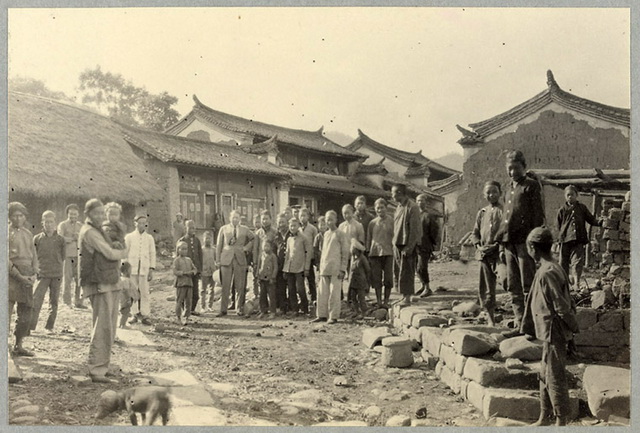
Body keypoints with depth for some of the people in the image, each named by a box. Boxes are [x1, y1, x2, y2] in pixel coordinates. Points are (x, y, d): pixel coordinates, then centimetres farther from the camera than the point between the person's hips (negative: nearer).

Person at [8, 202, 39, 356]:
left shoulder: (28, 234, 15)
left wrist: (34, 274, 1)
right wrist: (19, 276, -15)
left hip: (27, 278, 6)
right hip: (12, 276, -6)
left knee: (25, 316, 10)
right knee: (7, 311, -12)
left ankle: (18, 346, 21)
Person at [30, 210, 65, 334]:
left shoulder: (60, 239, 3)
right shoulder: (37, 239, 2)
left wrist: (57, 269, 3)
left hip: (57, 275, 1)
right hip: (42, 275, -1)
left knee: (54, 303, 6)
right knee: (36, 301, -8)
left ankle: (49, 327, 16)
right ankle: (31, 326, -1)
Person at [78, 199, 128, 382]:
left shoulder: (98, 231, 21)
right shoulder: (89, 232, -11)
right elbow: (111, 254, -15)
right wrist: (124, 252, 2)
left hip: (111, 284, 10)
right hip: (99, 285, -10)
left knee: (110, 327, 13)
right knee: (103, 327, -12)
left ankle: (103, 365, 22)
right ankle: (96, 369, -8)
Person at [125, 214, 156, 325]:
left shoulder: (149, 238, 10)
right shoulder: (129, 237, 8)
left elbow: (152, 254, 10)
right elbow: (124, 252, 8)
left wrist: (151, 269, 3)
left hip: (144, 269, 0)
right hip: (132, 269, 0)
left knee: (145, 292, -4)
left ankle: (145, 315, 0)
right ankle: (134, 314, 11)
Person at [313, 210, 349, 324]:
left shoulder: (340, 234, -2)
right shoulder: (325, 234, 16)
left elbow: (345, 253, -4)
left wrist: (342, 269, -9)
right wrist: (320, 267, 15)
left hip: (335, 269, -6)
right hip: (324, 269, 6)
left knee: (334, 293, -3)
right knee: (322, 293, 5)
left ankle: (333, 316, 3)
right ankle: (322, 315, 13)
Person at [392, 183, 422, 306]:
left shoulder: (412, 207, -13)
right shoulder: (399, 207, 13)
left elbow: (414, 229, -15)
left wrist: (409, 247, -18)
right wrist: (395, 242, 10)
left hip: (407, 245, -8)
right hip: (397, 244, 8)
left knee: (406, 272, -2)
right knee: (397, 271, 9)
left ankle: (407, 297, 6)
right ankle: (403, 295, 19)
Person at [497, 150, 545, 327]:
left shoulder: (531, 186, -1)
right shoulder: (508, 189, 20)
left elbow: (538, 216, -6)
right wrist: (502, 246, 18)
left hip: (524, 242, -7)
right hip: (509, 243, 7)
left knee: (528, 286, -4)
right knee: (513, 287, 9)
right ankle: (520, 321, 16)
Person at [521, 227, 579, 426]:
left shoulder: (547, 273, -22)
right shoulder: (553, 269, 8)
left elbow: (562, 306, -21)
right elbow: (567, 302, 15)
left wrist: (573, 326, -7)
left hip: (553, 333, -10)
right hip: (549, 333, 10)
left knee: (555, 379, 1)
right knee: (545, 376, 17)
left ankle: (561, 422, 12)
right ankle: (544, 419, 27)